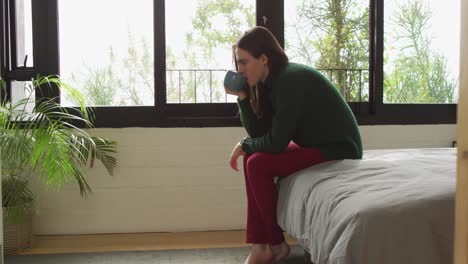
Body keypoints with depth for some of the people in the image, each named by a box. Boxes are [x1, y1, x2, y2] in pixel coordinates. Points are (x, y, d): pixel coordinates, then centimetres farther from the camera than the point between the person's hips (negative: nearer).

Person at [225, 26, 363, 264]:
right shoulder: (273, 81, 7)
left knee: (258, 164, -18)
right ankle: (260, 244, -1)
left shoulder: (291, 80, -22)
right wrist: (242, 97, -6)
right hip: (316, 145, 10)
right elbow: (259, 134, 4)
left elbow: (276, 142, -22)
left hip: (337, 149, -10)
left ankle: (276, 244, -3)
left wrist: (244, 146, -4)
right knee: (252, 158, 3)